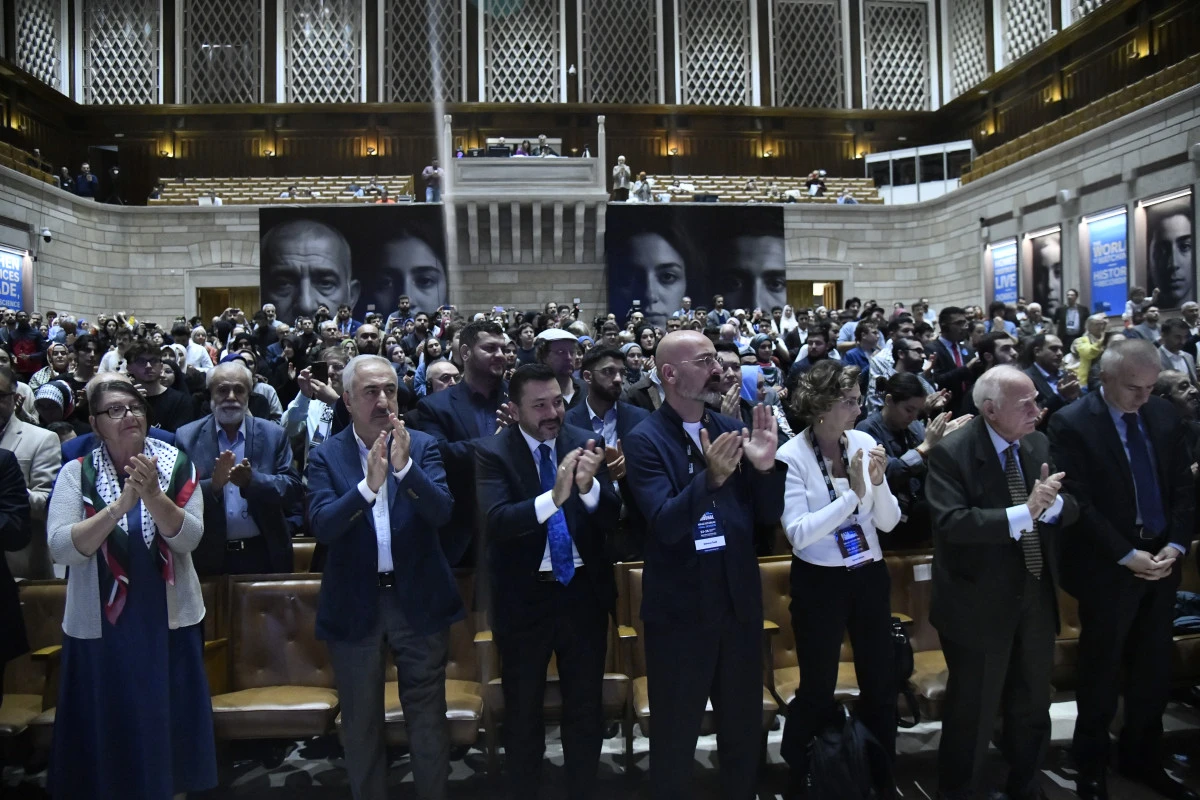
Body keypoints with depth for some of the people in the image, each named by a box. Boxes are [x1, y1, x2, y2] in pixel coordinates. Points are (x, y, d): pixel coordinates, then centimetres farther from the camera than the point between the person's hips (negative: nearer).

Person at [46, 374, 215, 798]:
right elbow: (61, 548, -16)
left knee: (170, 723, 12)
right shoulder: (76, 473, -4)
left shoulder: (177, 465, -3)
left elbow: (188, 539, -12)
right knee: (109, 727, 11)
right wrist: (121, 503, -26)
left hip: (169, 619, 1)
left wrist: (153, 495, -27)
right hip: (100, 624, -1)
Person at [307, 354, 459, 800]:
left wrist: (405, 466, -28)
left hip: (419, 599, 0)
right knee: (361, 724, 15)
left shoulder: (422, 446, -1)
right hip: (354, 605, 0)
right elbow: (322, 526, -15)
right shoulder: (326, 455, -3)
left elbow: (442, 511, -13)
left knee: (428, 717, 11)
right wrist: (368, 484, -31)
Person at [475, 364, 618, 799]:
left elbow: (612, 516, -9)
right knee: (523, 710, 18)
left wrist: (589, 487, -31)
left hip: (584, 589, 2)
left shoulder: (585, 441, -4)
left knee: (586, 707, 17)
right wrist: (553, 497, -40)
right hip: (524, 596, -2)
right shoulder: (492, 451, -11)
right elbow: (495, 522, -25)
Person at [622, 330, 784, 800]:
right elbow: (665, 524, -22)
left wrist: (765, 467, -16)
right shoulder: (645, 440, -12)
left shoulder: (732, 429, 2)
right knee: (675, 732, 13)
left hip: (739, 600, 5)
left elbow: (768, 515, 2)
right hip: (680, 606, -4)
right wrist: (710, 478, -37)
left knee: (745, 726, 21)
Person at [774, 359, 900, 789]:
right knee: (818, 688, 8)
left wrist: (877, 482, -17)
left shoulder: (864, 443, -4)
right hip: (819, 582, -4)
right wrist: (852, 495, -26)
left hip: (870, 575, 4)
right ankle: (801, 774, 32)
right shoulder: (791, 456, -15)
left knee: (882, 680, 15)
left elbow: (888, 522, 1)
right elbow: (798, 533, -22)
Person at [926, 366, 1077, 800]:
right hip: (980, 604, -6)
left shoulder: (1038, 444, 2)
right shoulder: (951, 453, -19)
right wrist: (1023, 512, -33)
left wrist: (1052, 502, -23)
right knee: (972, 713, 10)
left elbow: (1071, 510, 0)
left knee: (1032, 707, 23)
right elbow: (951, 522, -28)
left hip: (1036, 599, 6)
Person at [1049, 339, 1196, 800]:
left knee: (1153, 671, 15)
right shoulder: (1072, 424, -13)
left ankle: (1142, 758, 34)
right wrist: (1127, 555, -17)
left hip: (1162, 561, 5)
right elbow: (1079, 503, -16)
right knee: (1102, 673, 9)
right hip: (1108, 569, -5)